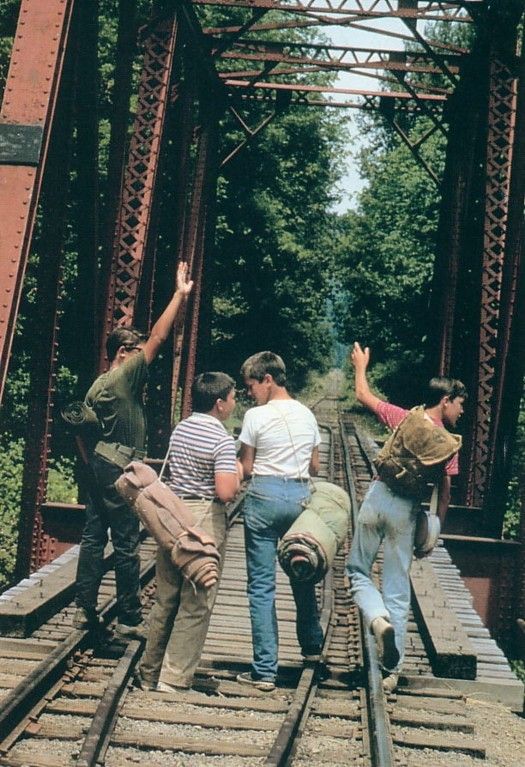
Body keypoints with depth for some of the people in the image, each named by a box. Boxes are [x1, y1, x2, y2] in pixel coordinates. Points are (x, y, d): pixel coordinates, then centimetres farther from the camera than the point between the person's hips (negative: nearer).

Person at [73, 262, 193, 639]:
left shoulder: (97, 385, 13)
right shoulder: (128, 374, -11)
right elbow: (159, 337, -16)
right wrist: (180, 295, -12)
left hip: (99, 464, 9)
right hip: (121, 469, -9)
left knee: (93, 537, 10)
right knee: (126, 545, -4)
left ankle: (85, 610, 14)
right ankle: (129, 620, 1)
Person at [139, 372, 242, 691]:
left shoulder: (181, 428, 10)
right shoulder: (223, 440, -14)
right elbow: (225, 492, -21)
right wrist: (238, 473, -1)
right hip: (204, 520, -7)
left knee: (166, 598, 15)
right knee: (196, 604, 1)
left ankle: (151, 672, 23)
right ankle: (174, 678, 1)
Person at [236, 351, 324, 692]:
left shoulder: (256, 416, -9)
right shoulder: (307, 415, 7)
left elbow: (246, 468, -4)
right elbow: (315, 466, 13)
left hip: (264, 497, -5)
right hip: (300, 496, 5)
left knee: (262, 584, 0)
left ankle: (265, 670, 0)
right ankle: (312, 645, 39)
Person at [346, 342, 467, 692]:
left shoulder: (404, 418, 2)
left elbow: (363, 395, 12)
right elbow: (444, 490, -1)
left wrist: (361, 365, 30)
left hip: (379, 495, 0)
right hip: (407, 508, 0)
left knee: (358, 570, 17)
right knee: (398, 591, 8)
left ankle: (379, 619, -13)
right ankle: (392, 670, 10)